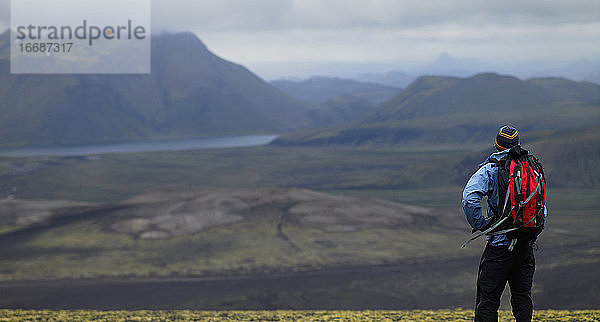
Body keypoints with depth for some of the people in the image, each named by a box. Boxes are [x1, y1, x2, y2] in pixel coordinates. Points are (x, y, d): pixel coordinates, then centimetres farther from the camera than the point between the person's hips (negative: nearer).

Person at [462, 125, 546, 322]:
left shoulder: (490, 169, -7)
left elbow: (470, 199, -23)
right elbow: (542, 209, 14)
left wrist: (480, 225, -11)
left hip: (500, 244, -5)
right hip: (527, 245, 5)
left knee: (488, 299, 0)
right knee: (522, 298, 13)